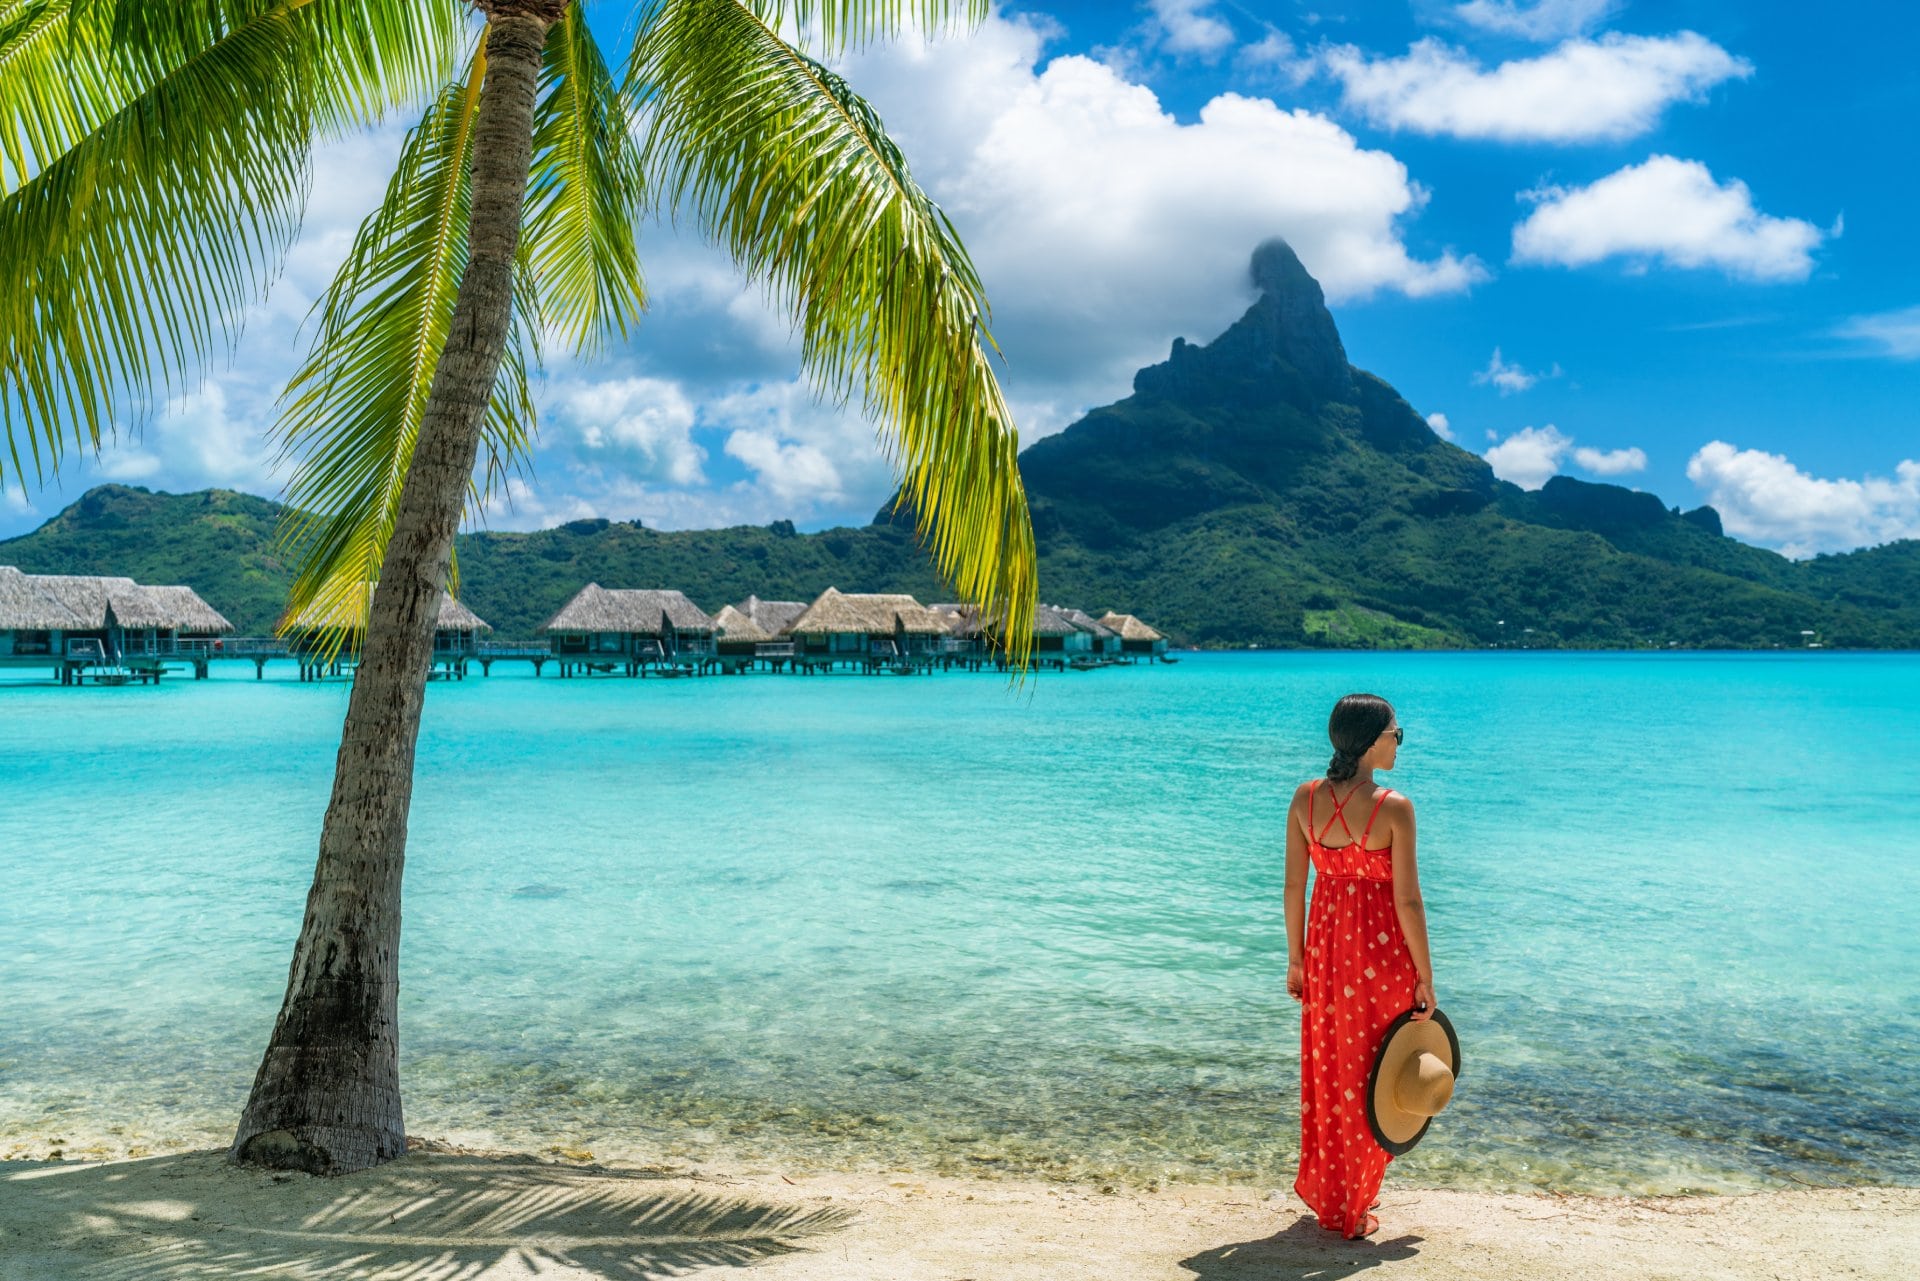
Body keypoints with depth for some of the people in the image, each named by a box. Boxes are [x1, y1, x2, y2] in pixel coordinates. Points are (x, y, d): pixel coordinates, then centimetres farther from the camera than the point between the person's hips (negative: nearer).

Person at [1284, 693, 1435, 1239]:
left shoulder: (1306, 798, -5)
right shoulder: (1393, 808, -18)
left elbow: (1293, 886, 0)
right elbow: (1407, 900, -15)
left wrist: (1296, 958, 11)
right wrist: (1425, 978, -6)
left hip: (1325, 945, 4)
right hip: (1381, 950, -4)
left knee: (1324, 1071, 19)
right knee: (1368, 1076, 12)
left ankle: (1323, 1192, 34)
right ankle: (1352, 1210, 22)